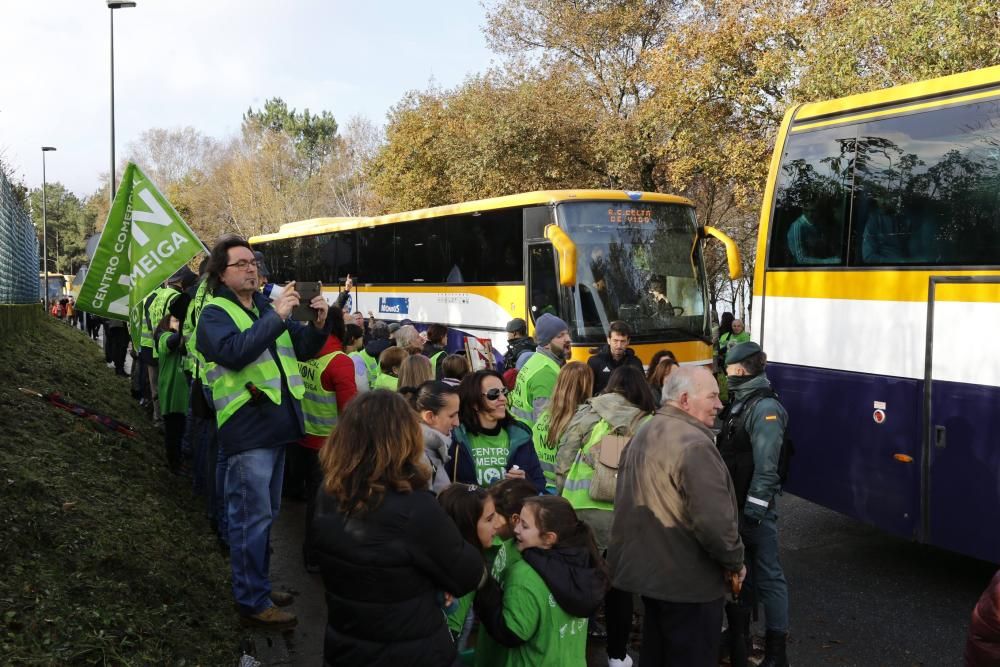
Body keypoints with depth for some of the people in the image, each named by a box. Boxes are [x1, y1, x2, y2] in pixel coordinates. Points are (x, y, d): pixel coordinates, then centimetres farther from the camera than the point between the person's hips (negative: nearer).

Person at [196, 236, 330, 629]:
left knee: (266, 515, 18)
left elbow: (303, 349, 14)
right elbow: (235, 353, -26)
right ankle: (252, 602, 8)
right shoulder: (215, 313, -7)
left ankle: (259, 587, 32)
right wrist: (276, 317, -26)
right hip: (247, 431, -8)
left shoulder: (267, 307, 13)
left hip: (276, 425, 8)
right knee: (252, 518, -3)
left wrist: (318, 324, -6)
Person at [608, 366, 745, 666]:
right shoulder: (694, 444, -23)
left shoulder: (643, 435, 9)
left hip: (647, 570, 9)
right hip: (688, 582, -9)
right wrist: (735, 561, -12)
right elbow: (715, 520, -29)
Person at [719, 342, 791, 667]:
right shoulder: (739, 403, 14)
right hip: (735, 503, 10)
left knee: (767, 575, -3)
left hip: (755, 507, -10)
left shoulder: (765, 407, -17)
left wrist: (754, 510, -24)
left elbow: (766, 466, -22)